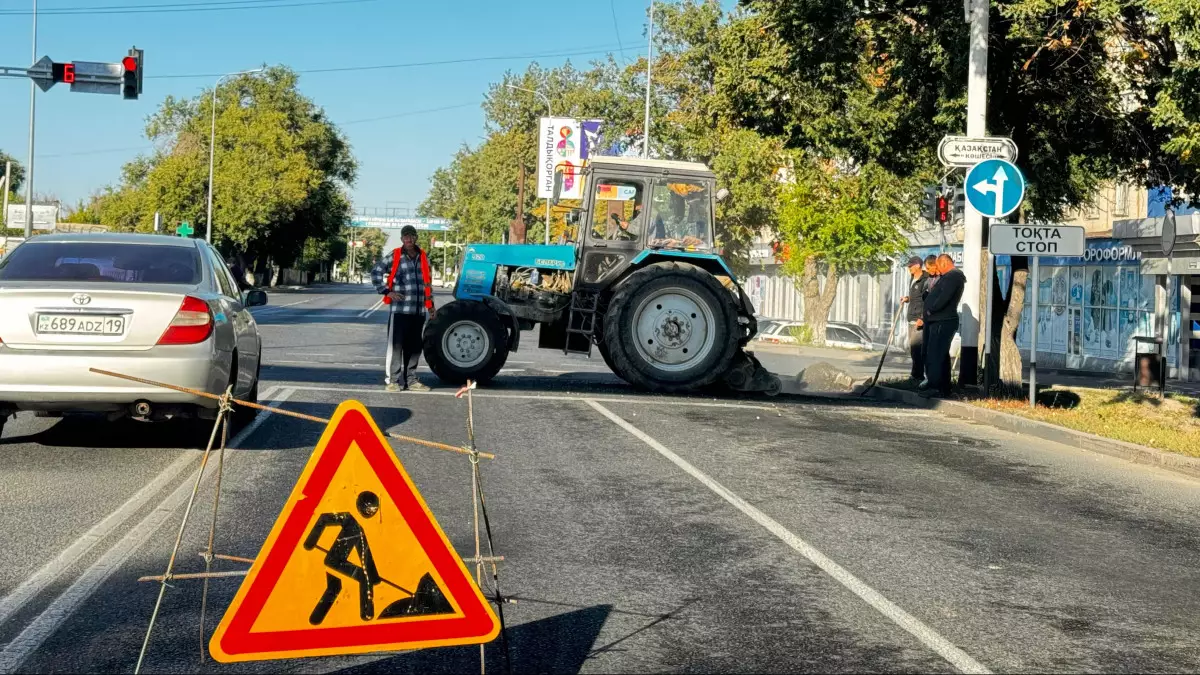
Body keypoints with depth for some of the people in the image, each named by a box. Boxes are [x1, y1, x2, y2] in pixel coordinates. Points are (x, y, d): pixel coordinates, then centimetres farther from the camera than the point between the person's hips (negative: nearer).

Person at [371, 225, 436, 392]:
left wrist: (430, 304, 22)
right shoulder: (394, 257, -1)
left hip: (419, 311, 5)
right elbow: (376, 272, 1)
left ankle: (411, 380, 18)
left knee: (414, 347, 10)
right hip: (399, 309, -5)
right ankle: (393, 380, 0)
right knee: (396, 345, -5)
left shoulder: (423, 258, 15)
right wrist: (386, 291, -6)